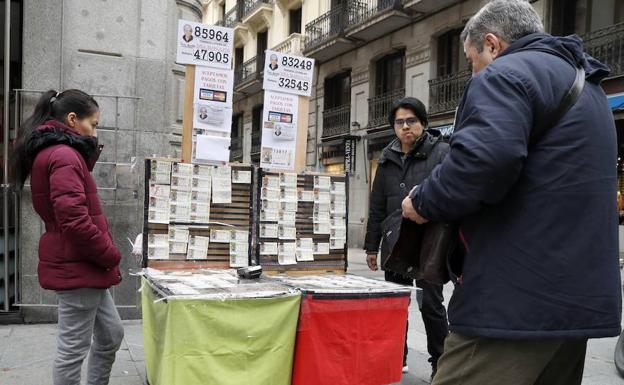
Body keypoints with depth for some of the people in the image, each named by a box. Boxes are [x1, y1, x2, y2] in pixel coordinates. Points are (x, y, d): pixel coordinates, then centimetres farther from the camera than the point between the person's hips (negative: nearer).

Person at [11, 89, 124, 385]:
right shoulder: (64, 156, -18)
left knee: (111, 335, 18)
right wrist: (111, 256, -12)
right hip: (77, 267, -10)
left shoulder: (49, 152, 14)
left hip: (81, 265, 10)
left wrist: (88, 155, 9)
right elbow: (75, 222, -27)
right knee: (73, 348, 2)